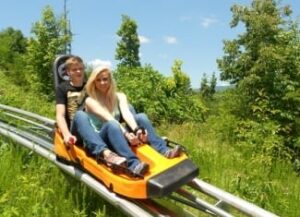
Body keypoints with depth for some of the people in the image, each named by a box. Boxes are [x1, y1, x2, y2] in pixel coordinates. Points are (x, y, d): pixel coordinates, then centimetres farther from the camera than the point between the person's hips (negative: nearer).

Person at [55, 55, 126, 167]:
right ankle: (105, 153, -60)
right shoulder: (63, 88, 8)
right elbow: (60, 115, -6)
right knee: (80, 114, -38)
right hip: (75, 131, -3)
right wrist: (67, 135, -26)